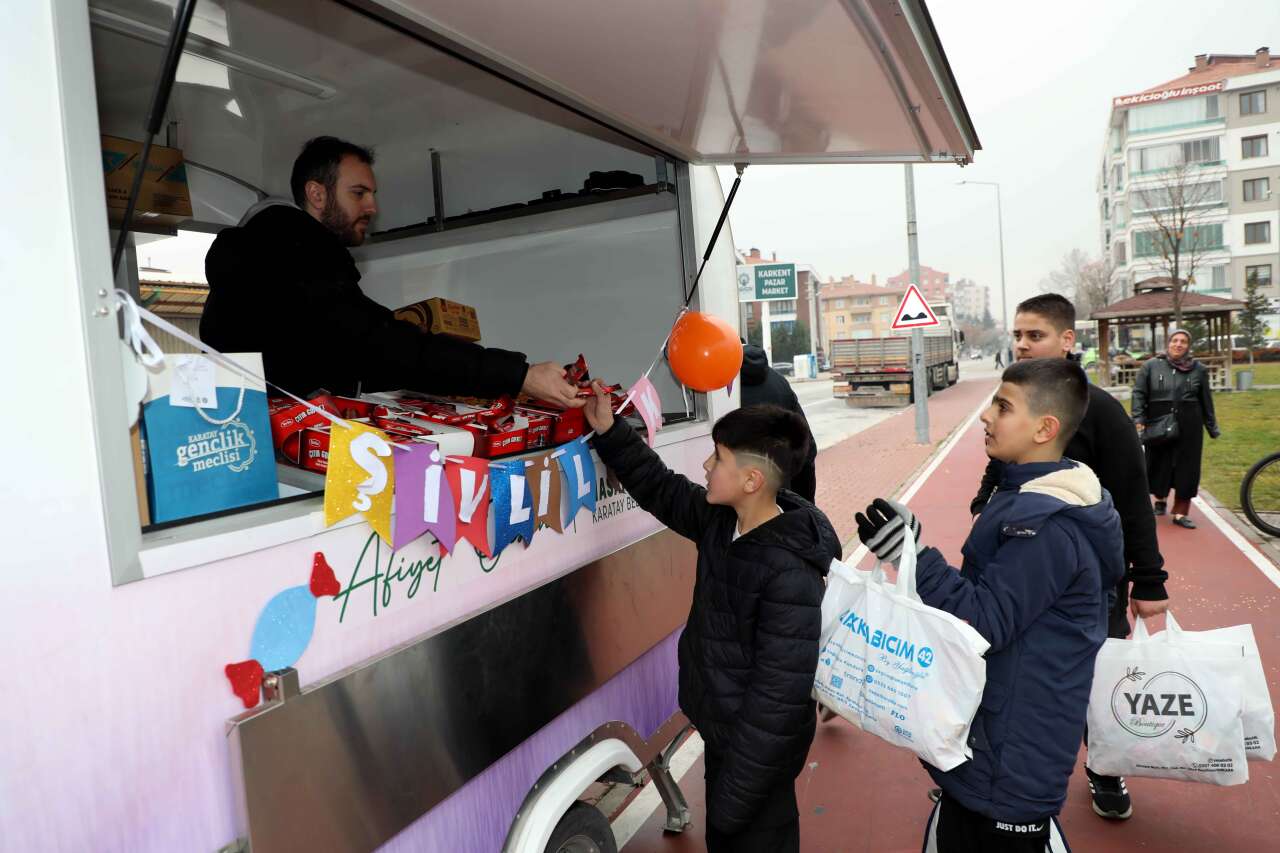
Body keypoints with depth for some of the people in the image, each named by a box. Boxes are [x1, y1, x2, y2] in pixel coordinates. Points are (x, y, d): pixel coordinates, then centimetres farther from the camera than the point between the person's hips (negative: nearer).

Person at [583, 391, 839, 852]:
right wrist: (609, 431, 3)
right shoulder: (719, 520, -7)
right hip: (718, 728, 8)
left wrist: (734, 794, -21)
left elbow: (778, 698, -28)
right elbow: (662, 490, 10)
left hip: (759, 750, -8)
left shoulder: (790, 575, -31)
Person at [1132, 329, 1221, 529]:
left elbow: (1206, 401, 9)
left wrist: (1213, 428, 12)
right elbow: (1138, 393, -1)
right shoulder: (1151, 366, 0)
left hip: (1189, 427, 1)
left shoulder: (1199, 369, 4)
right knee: (1159, 464, 9)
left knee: (1186, 469, 2)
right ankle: (1160, 499, 36)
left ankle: (1180, 513, 12)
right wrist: (1138, 419, -11)